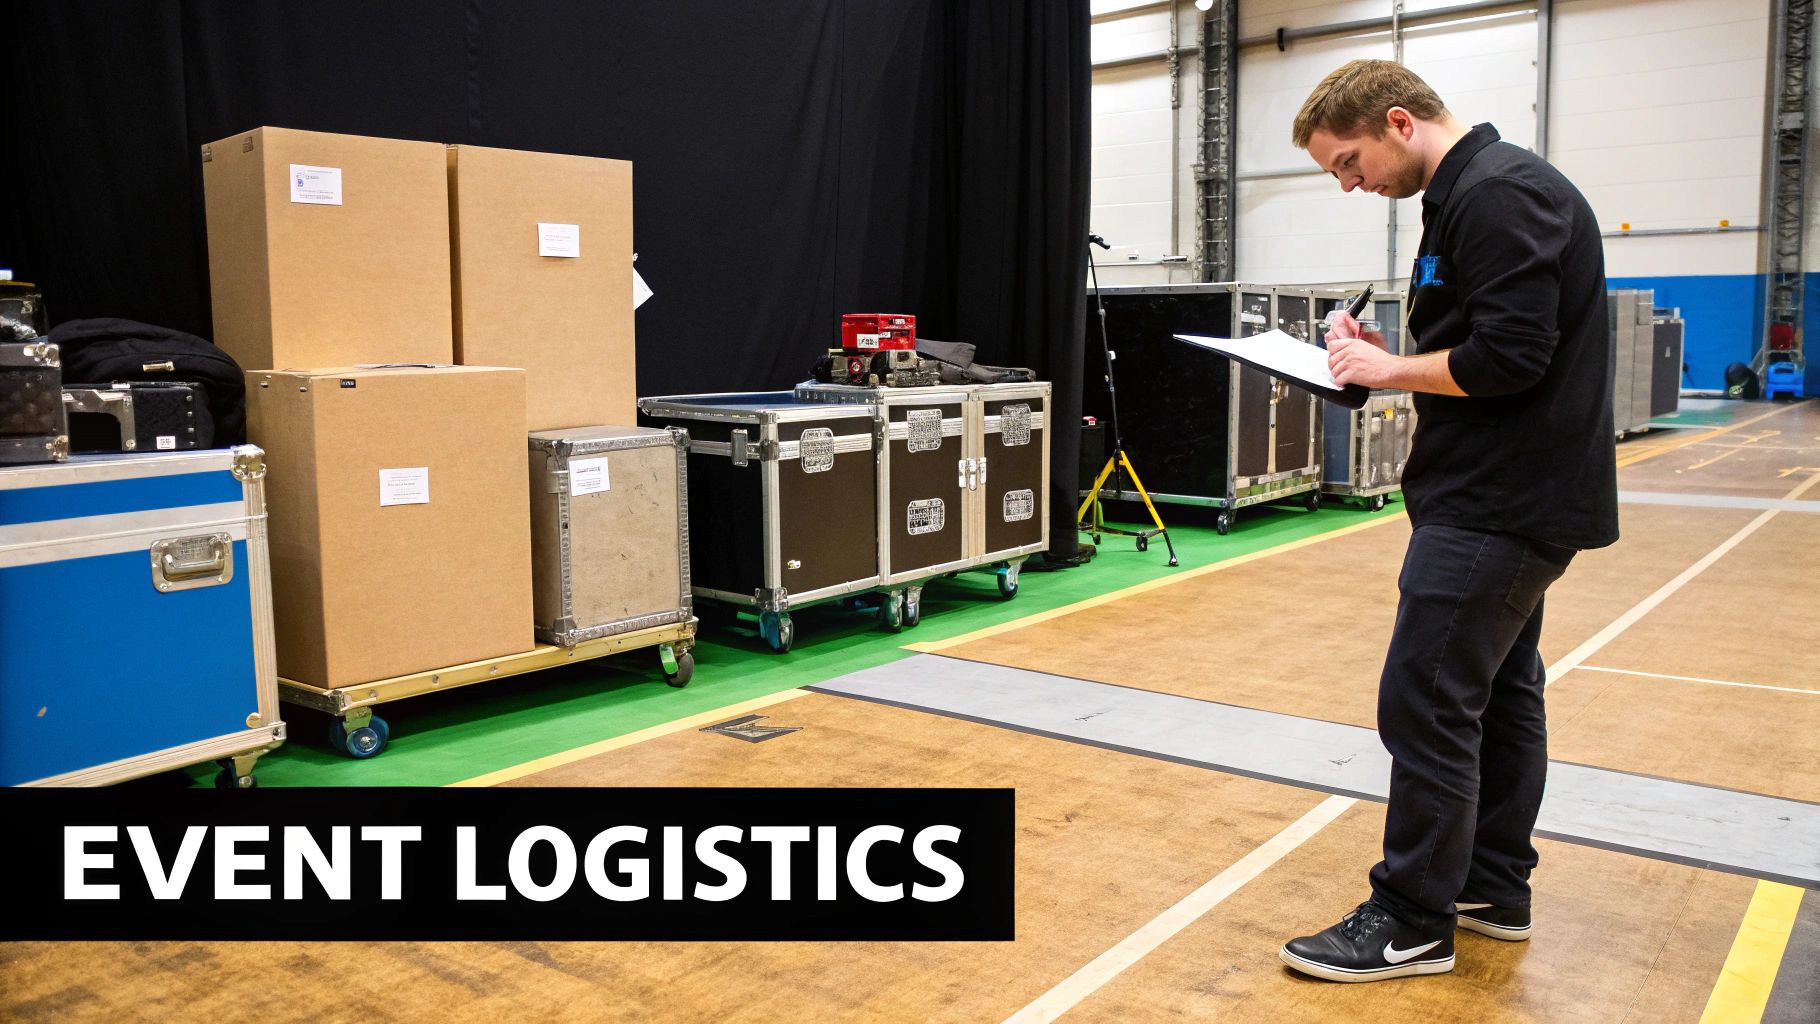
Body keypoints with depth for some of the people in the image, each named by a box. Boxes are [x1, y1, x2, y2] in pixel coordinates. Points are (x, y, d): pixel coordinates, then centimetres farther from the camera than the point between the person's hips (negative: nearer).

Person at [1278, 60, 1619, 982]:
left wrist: (1389, 370, -12)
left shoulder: (1498, 195, -17)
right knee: (1500, 689, 16)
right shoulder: (1480, 191, 15)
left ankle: (1412, 921, 6)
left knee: (1425, 701, -6)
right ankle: (1493, 889, 28)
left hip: (1501, 503, -11)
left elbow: (1510, 357, -24)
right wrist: (1391, 358, 6)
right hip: (1512, 494, 11)